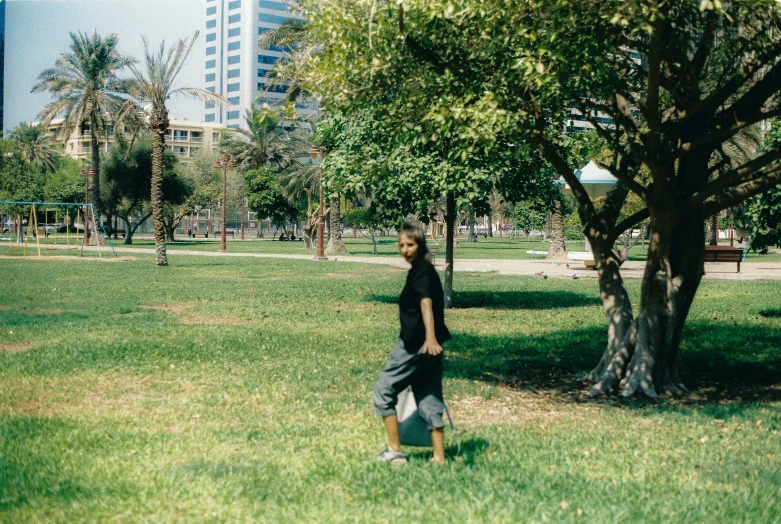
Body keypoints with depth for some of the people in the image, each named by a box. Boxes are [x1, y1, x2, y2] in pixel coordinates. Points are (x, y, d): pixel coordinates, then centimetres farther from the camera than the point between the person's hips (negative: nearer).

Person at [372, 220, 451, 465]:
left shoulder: (421, 272, -14)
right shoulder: (425, 270, 16)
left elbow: (426, 304, -30)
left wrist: (430, 338, -44)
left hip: (416, 346, -10)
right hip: (426, 346, 10)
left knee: (383, 391, 2)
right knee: (429, 399, 10)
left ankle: (395, 451, 5)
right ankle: (439, 458, 10)